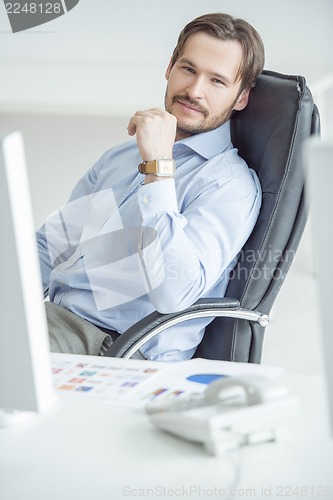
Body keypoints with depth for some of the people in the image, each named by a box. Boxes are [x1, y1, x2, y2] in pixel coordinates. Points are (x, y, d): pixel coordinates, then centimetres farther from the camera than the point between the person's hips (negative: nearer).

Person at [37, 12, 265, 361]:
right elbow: (49, 247, 21)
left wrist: (159, 166, -19)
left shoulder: (231, 185, -6)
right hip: (51, 315, 7)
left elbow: (173, 293, -21)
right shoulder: (122, 155, 20)